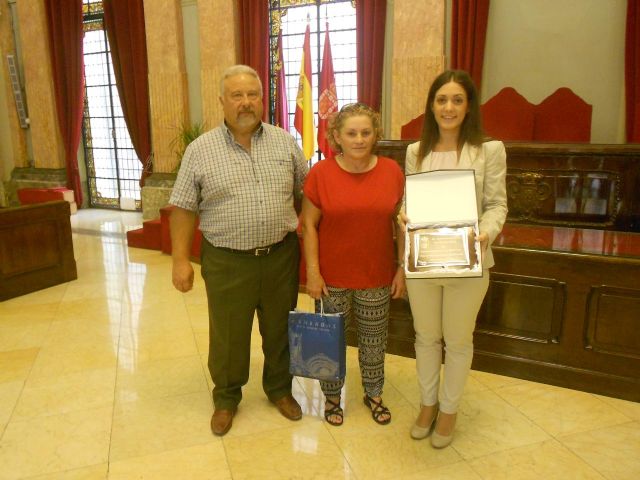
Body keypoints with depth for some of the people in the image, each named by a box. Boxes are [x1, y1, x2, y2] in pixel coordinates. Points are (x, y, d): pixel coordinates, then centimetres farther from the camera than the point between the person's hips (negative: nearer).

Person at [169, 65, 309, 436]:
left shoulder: (285, 142, 3)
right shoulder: (201, 149, -3)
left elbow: (309, 190, 8)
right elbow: (184, 209, -1)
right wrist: (181, 260, -5)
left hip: (281, 255, 2)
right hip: (228, 262, -1)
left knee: (279, 329, 17)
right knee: (228, 336, 12)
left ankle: (280, 388, 39)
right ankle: (226, 398, 36)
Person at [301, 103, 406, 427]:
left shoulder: (392, 171, -2)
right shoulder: (321, 173, -8)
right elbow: (309, 225, -5)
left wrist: (403, 268, 2)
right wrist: (312, 272, -9)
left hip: (377, 277, 2)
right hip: (333, 277, -1)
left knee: (374, 339, 16)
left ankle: (373, 394, 39)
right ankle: (332, 396, 35)